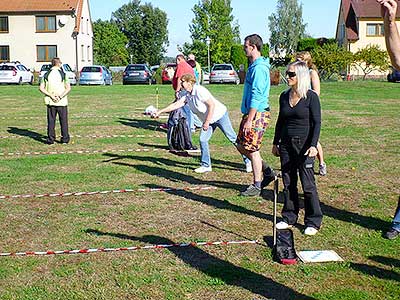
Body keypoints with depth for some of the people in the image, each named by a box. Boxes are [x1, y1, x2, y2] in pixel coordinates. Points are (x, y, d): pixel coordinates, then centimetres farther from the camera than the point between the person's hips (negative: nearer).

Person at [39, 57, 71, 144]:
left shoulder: (47, 74, 3)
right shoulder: (63, 74, -4)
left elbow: (41, 88, -4)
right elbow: (68, 88, -14)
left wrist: (51, 96, -8)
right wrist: (60, 96, -12)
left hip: (50, 102, 2)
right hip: (62, 102, -2)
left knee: (51, 121, 8)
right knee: (63, 121, 8)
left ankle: (50, 139, 8)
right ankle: (65, 139, 11)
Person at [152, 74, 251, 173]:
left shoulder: (199, 91, -22)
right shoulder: (187, 96, 3)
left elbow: (212, 105, -24)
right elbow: (176, 104, 7)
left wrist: (207, 122, -23)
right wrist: (160, 111, 5)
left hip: (219, 115, -8)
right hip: (207, 119, 8)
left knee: (232, 138, -3)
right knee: (203, 140, -2)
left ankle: (248, 160, 7)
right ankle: (206, 165, 8)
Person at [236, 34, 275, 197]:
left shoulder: (259, 68, -18)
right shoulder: (253, 66, 15)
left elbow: (256, 96, -23)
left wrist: (249, 120, -23)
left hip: (257, 114, -10)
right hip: (251, 113, 10)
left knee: (252, 150, -2)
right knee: (241, 146, 14)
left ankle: (256, 186, 9)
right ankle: (267, 172, 23)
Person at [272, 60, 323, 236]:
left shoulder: (311, 97, -8)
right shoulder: (284, 96, 8)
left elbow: (317, 123, -9)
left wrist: (313, 145, -18)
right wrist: (275, 143, 15)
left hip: (304, 144, -5)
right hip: (286, 144, 5)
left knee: (308, 184, -2)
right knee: (288, 183, 10)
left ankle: (313, 221, 10)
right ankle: (289, 217, 23)